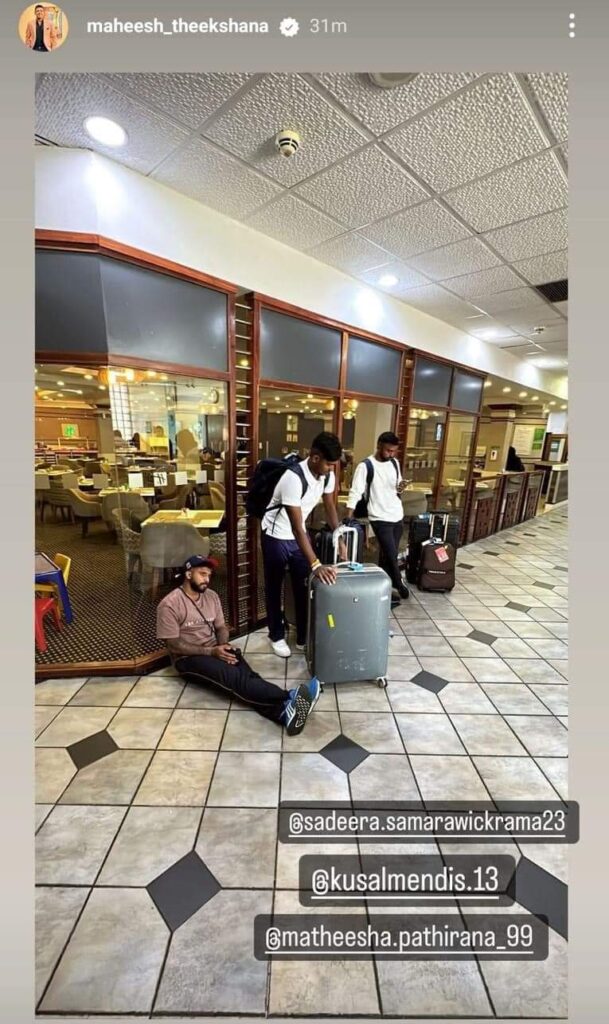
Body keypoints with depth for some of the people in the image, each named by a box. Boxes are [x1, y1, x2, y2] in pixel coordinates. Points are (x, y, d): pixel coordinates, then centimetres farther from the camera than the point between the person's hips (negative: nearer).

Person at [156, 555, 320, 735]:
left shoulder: (211, 596, 7)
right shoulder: (169, 604, -12)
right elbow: (174, 646, -13)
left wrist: (223, 646, -11)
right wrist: (211, 651, -19)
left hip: (215, 650, 5)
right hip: (189, 659, -5)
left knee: (245, 674, -26)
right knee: (233, 676, -31)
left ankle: (283, 711, -48)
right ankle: (289, 698, -47)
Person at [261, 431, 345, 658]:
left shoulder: (327, 475, -13)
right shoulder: (293, 477, -35)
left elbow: (330, 506, 4)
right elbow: (296, 528, -37)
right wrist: (316, 565, -41)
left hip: (298, 535, 6)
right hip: (276, 537, -6)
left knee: (304, 587, 11)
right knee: (274, 589, 11)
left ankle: (303, 637, 27)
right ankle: (277, 636, 30)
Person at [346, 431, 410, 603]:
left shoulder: (395, 463, 7)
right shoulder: (365, 466, -13)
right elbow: (355, 493, -17)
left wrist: (401, 488, -6)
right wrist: (348, 518, -25)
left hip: (398, 516, 6)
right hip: (380, 518, -6)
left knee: (387, 555, 15)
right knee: (391, 555, -2)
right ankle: (398, 583, 23)